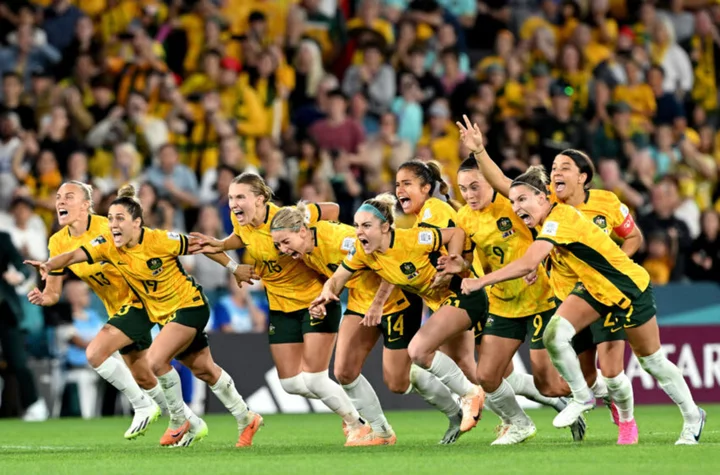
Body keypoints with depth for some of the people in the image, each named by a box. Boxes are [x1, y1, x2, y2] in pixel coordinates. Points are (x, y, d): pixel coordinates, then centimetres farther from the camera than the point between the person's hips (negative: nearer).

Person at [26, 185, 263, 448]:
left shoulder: (161, 240, -24)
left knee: (155, 360, -23)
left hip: (190, 306, -6)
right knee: (204, 370, 17)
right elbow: (74, 255, -23)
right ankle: (246, 419, 35)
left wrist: (234, 268, -1)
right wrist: (50, 265, -44)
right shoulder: (108, 245, -12)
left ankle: (181, 421, -2)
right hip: (163, 315, 6)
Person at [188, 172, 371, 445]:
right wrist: (218, 246, 1)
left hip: (316, 298, -7)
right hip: (281, 306, 7)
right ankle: (342, 404, 31)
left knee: (312, 379, -11)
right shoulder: (240, 221, -8)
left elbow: (333, 210, -14)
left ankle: (358, 425, 11)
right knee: (291, 384, 5)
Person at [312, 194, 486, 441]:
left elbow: (456, 233, -17)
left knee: (418, 350, -23)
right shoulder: (361, 252, -10)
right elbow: (337, 278, -4)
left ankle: (470, 394, -6)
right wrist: (327, 292, -25)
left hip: (463, 294, -8)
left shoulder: (412, 240, -28)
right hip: (438, 302, 8)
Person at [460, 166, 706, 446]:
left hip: (630, 287, -8)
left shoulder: (560, 218, -31)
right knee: (554, 334, -15)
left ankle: (693, 418, 26)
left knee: (652, 361, 6)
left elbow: (527, 265, -41)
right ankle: (582, 398, 5)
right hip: (593, 287, 8)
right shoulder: (547, 221, -5)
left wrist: (480, 282, -38)